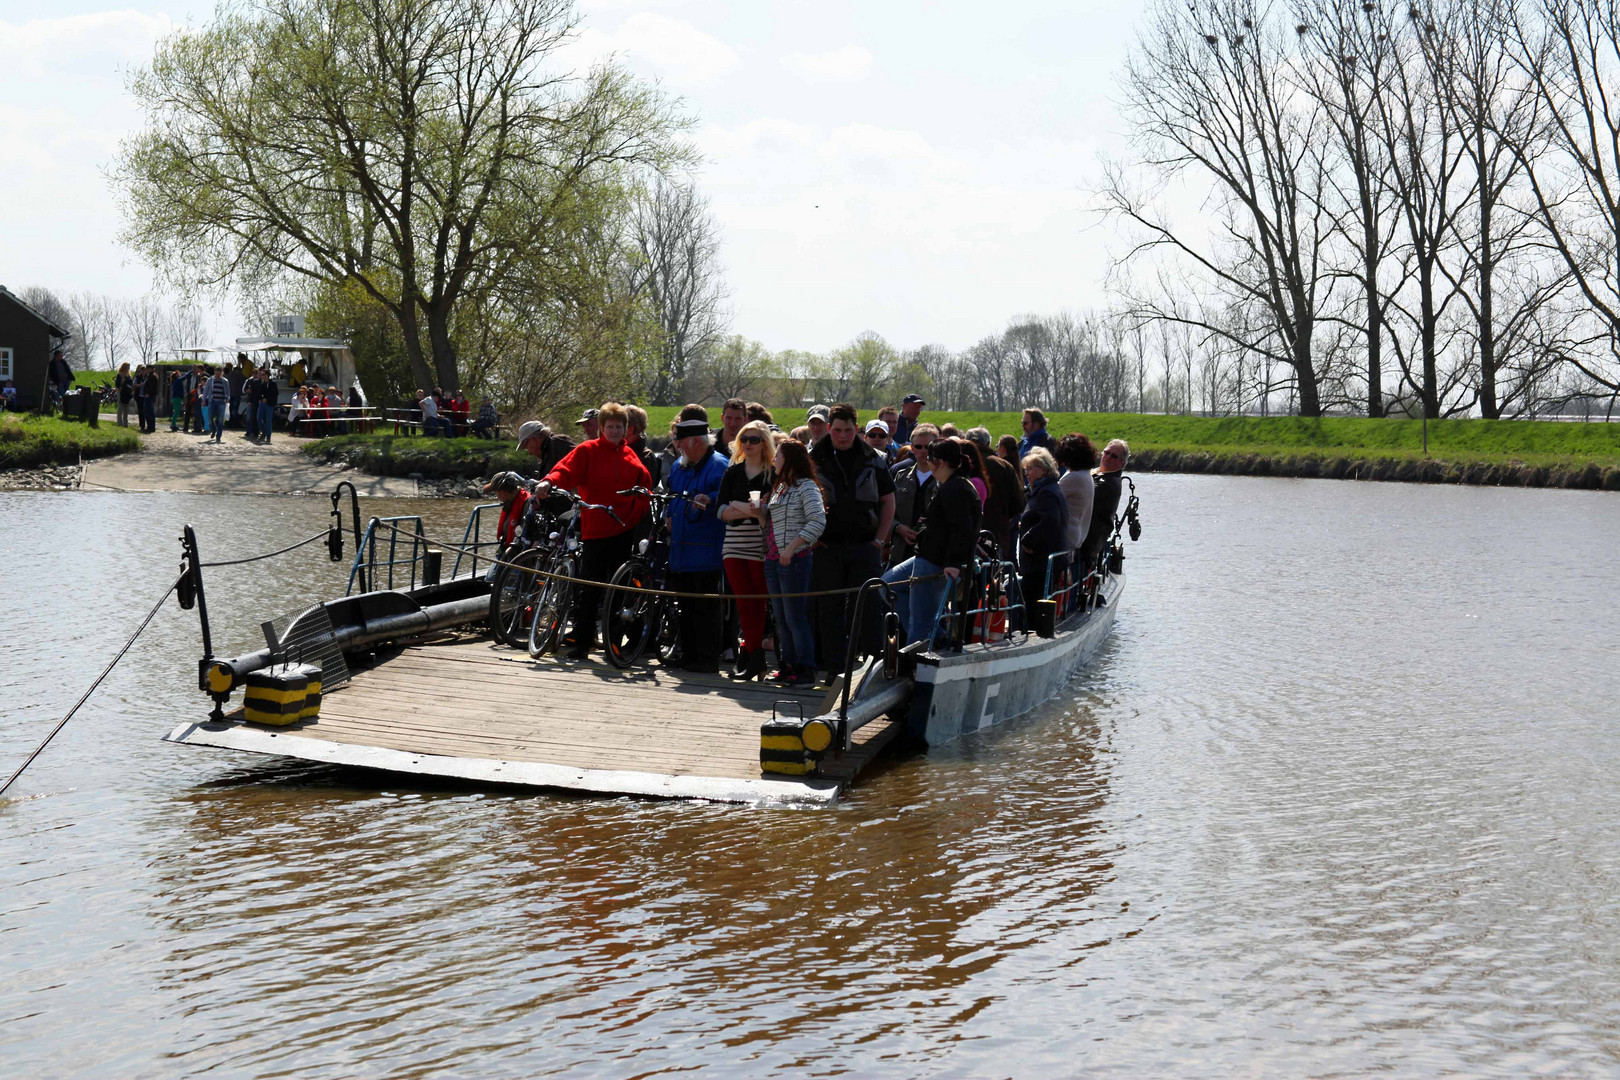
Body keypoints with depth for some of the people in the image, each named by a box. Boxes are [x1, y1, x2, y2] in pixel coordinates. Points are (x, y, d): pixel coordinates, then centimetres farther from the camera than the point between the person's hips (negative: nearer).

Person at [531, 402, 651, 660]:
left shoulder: (630, 457, 12)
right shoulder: (587, 451, 0)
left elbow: (644, 486, 20)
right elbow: (566, 469, -13)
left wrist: (636, 510, 5)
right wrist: (549, 482, -33)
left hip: (624, 530, 4)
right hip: (595, 530, -4)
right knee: (589, 588, -7)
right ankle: (581, 641, -5)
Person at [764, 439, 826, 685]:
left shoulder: (806, 486, -9)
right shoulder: (778, 487, 17)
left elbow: (818, 521, -21)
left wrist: (791, 548, -21)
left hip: (795, 560, -8)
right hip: (773, 560, 8)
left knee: (795, 617, -6)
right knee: (781, 618, 11)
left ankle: (806, 669, 0)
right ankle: (789, 666, 18)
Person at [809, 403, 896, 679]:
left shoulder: (871, 460, 6)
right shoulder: (814, 459, 3)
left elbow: (888, 500, 12)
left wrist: (880, 539, 4)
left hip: (865, 546, 0)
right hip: (828, 547, 0)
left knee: (866, 608, -1)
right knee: (830, 609, 3)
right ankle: (835, 671, 8)